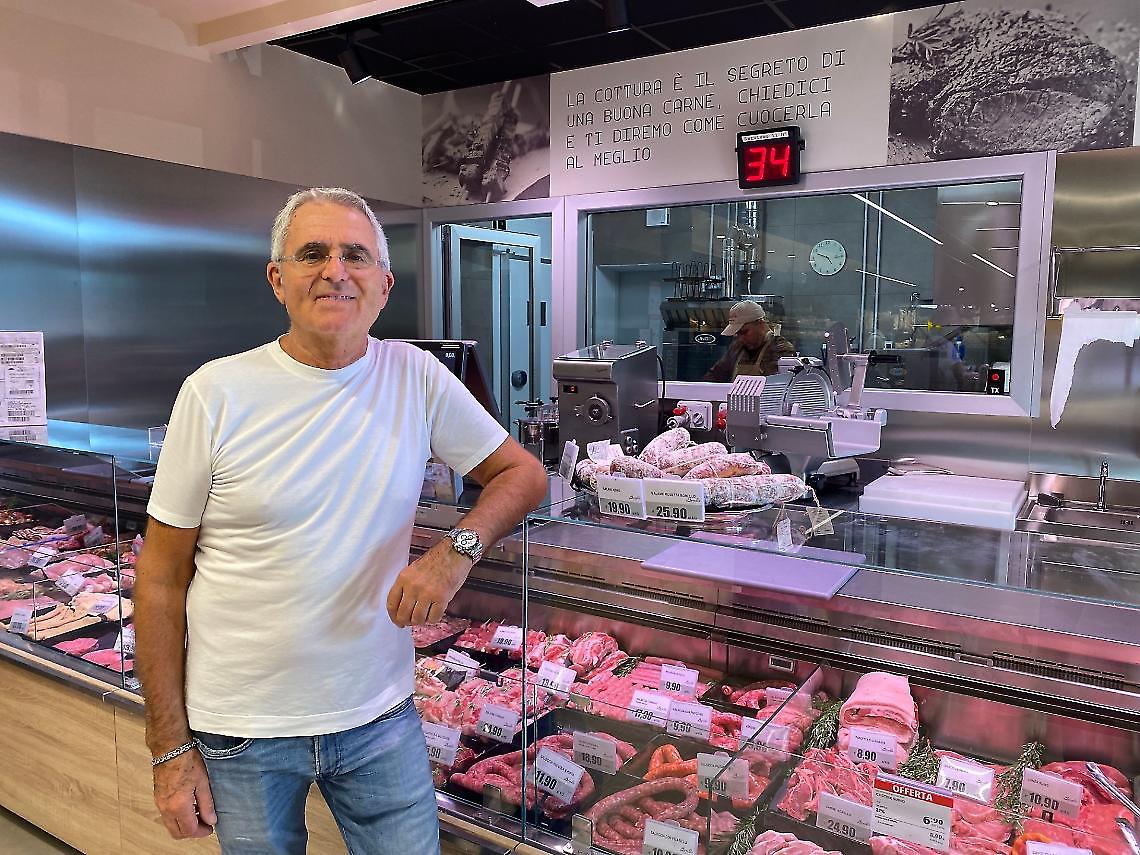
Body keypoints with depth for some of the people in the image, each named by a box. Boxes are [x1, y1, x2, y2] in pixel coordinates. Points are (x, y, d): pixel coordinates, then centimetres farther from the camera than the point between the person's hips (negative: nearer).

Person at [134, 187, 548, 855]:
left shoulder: (417, 378, -5)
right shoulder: (216, 392, -10)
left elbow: (523, 473, 3)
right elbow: (162, 580, -5)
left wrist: (458, 550, -17)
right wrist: (172, 748, -4)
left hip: (382, 718, 2)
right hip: (242, 733, -1)